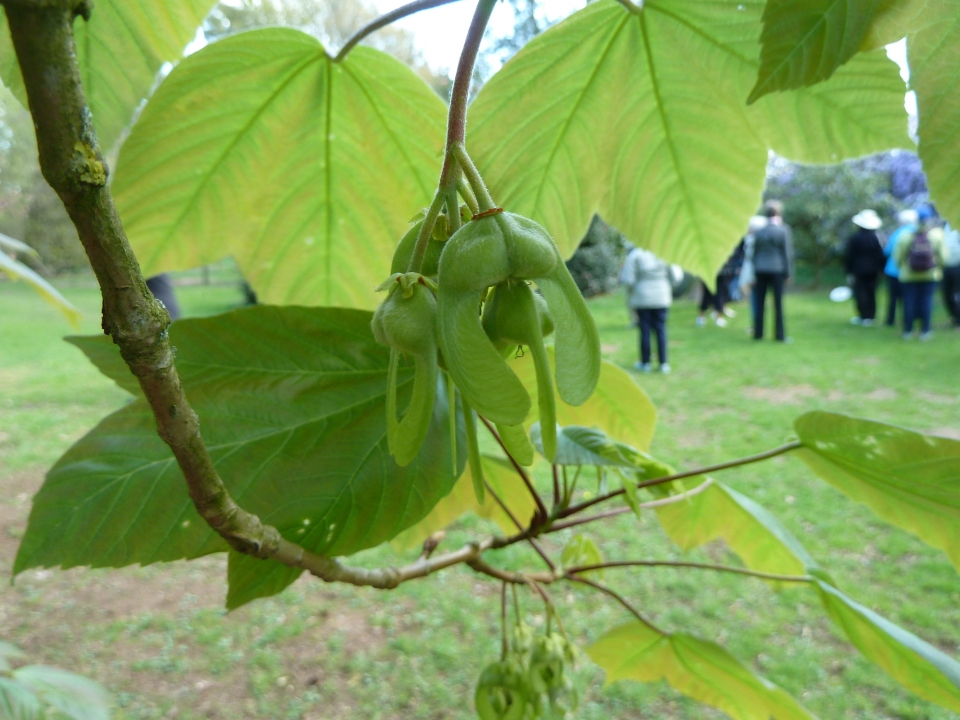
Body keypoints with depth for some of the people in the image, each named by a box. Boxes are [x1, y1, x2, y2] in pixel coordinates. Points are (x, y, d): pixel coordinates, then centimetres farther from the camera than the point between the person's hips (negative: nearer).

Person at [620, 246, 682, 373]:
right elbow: (675, 276, -3)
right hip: (661, 298, 2)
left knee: (645, 330, 6)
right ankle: (663, 364, 9)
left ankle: (645, 363, 14)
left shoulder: (635, 255, -11)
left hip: (642, 297, -1)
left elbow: (627, 279, -14)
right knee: (660, 329, 7)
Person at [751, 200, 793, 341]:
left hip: (760, 270, 3)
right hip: (777, 270, -3)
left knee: (759, 303, 7)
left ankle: (758, 333, 8)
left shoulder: (758, 232, 4)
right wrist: (788, 272, -1)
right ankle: (780, 335, 3)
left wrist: (754, 271, 10)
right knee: (778, 303, 2)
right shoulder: (783, 230, -5)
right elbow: (787, 253, -6)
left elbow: (754, 252, 6)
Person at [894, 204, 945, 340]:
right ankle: (925, 331, 7)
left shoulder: (906, 236, -12)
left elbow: (898, 257, -7)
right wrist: (938, 268, 14)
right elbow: (941, 256, -4)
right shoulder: (937, 234, -8)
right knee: (926, 301, 6)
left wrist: (902, 267, 12)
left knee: (909, 302, 4)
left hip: (908, 276, -1)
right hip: (929, 276, 1)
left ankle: (908, 331, 8)